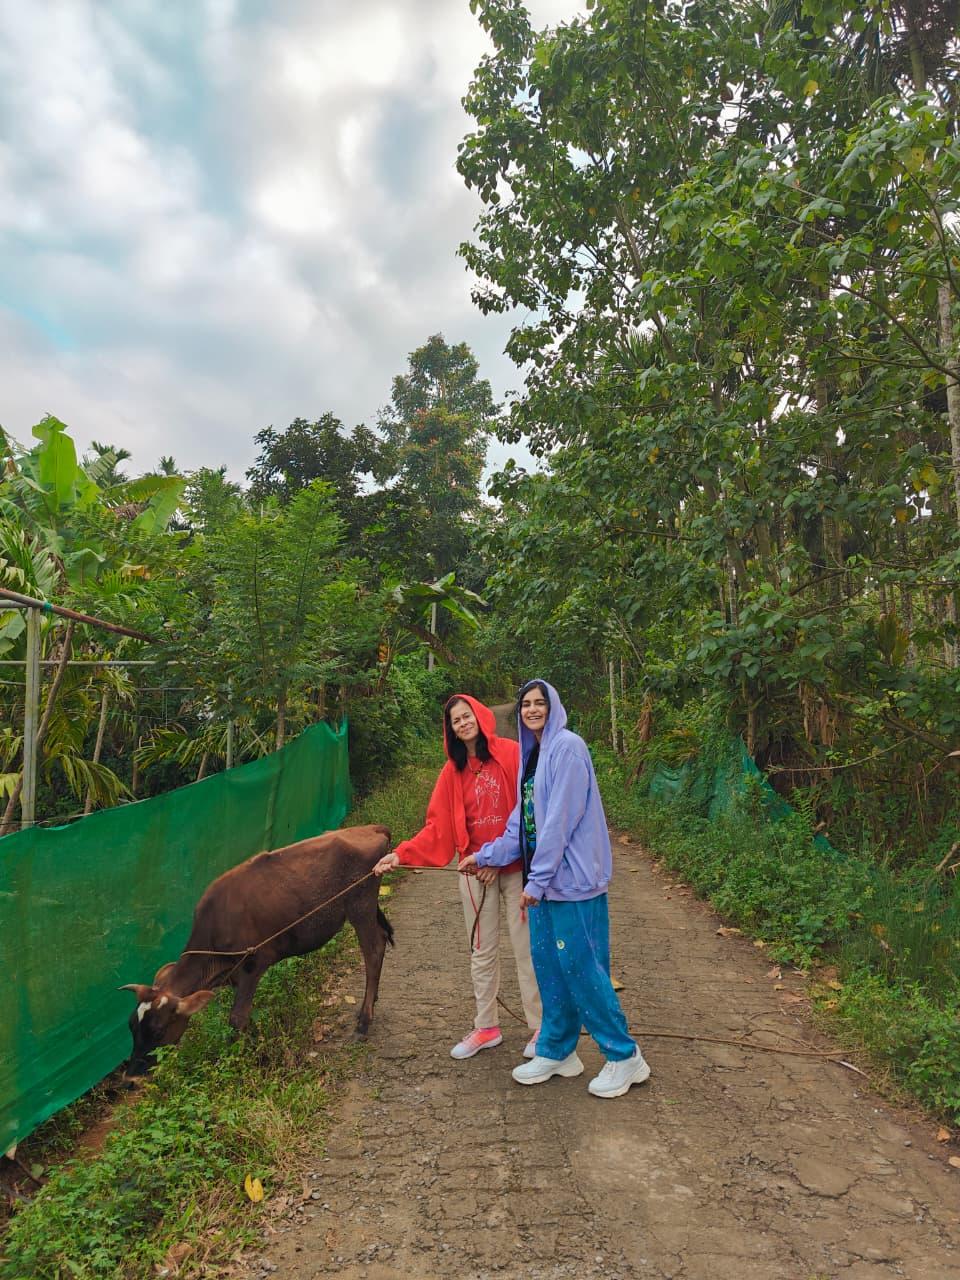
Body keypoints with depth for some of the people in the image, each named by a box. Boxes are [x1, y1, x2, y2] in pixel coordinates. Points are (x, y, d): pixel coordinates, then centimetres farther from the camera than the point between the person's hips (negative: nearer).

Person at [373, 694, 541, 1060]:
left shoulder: (512, 754, -8)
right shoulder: (453, 770, 4)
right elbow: (437, 826, 2)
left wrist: (502, 855, -12)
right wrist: (402, 854, -10)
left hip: (515, 865, -4)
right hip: (474, 870, 4)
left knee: (526, 947, 5)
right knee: (481, 951, 13)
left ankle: (541, 1027, 20)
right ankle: (486, 1027, 28)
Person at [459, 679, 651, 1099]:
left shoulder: (567, 747, -13)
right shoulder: (532, 755, 14)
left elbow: (560, 820, -18)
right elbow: (522, 823, 17)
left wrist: (538, 878, -17)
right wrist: (484, 856, 15)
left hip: (571, 876, -8)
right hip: (542, 877, 8)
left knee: (579, 967, -1)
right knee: (549, 965, 14)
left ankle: (625, 1056, 15)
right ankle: (556, 1051, 28)